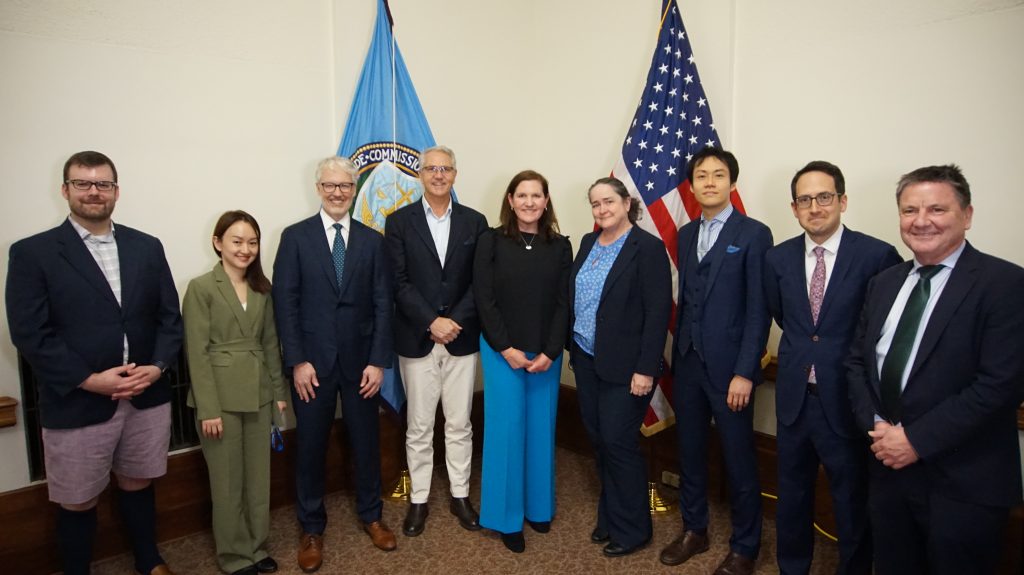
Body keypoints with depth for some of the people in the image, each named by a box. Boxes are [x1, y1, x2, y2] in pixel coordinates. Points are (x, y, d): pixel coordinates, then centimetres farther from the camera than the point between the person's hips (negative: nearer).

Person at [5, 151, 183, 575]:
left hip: (147, 398, 3)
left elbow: (169, 316, 5)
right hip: (77, 404, -3)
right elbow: (30, 334, -10)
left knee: (138, 485, 19)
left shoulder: (147, 247, 6)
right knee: (77, 503, 13)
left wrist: (158, 367, -10)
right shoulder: (32, 253, -4)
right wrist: (89, 380, -16)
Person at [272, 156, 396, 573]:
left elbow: (383, 304, 1)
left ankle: (370, 515, 33)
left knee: (366, 440, 13)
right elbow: (285, 303, -4)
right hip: (312, 361, -1)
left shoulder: (372, 240, 5)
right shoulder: (295, 237, 0)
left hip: (360, 360, 2)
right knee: (310, 445, 10)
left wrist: (378, 361, -6)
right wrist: (297, 361, -11)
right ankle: (312, 528, 29)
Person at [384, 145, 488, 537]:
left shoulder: (475, 222, 4)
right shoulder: (399, 221, 0)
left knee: (459, 424, 12)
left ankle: (460, 496, 28)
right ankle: (418, 500, 26)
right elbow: (400, 282, -6)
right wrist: (432, 322, -15)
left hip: (462, 338, 1)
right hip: (417, 339, -1)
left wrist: (455, 321, -12)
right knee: (419, 427, 10)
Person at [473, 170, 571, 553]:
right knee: (506, 429, 3)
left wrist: (550, 352, -10)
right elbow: (484, 300, -7)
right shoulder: (491, 242, -3)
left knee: (541, 429, 11)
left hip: (546, 354, 2)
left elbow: (564, 304, 0)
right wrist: (506, 349, -14)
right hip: (501, 352, -2)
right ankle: (507, 517, 19)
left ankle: (538, 506, 30)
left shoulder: (560, 246, 2)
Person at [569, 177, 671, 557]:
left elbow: (658, 311, -15)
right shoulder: (588, 243, 10)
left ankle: (632, 529, 20)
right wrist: (573, 347, 12)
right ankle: (610, 517, 32)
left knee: (618, 442, 0)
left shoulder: (648, 248, -11)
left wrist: (645, 369, -18)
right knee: (598, 440, 14)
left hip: (624, 366, -7)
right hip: (586, 360, 7)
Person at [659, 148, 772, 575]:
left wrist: (744, 372, -14)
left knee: (738, 459, 8)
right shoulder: (685, 235, 10)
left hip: (728, 366, -5)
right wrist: (678, 355, 9)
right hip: (687, 363, 5)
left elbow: (759, 310, -10)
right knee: (690, 451, 15)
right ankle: (694, 531, 34)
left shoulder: (754, 234, -6)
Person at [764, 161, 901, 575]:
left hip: (846, 400, -4)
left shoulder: (877, 255, -13)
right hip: (794, 397, 4)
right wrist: (804, 348, 9)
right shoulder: (778, 258, 0)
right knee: (792, 495, 20)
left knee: (852, 502, 15)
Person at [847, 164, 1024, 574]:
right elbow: (857, 361, 9)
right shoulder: (884, 283, 8)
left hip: (963, 482, -5)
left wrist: (917, 439, -18)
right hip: (887, 468, 5)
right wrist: (875, 427, -6)